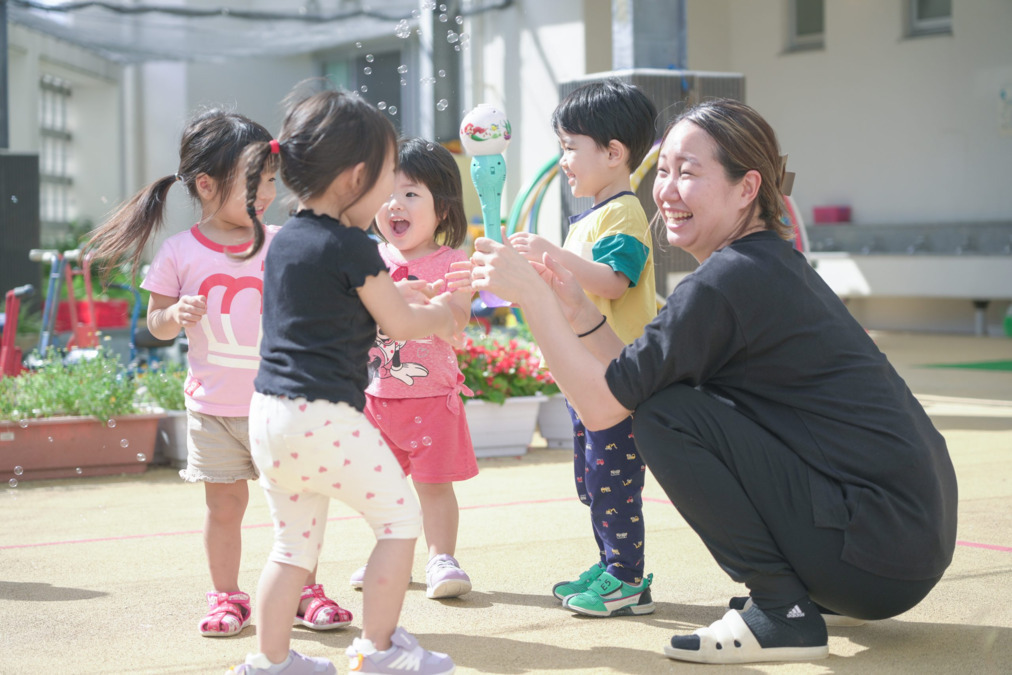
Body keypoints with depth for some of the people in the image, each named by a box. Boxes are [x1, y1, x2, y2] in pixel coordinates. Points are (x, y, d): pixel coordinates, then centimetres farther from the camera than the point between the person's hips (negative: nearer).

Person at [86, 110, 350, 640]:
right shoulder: (180, 253, -4)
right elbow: (155, 323, 4)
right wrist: (177, 314, -17)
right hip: (213, 407, -1)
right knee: (224, 504, 8)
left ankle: (304, 591, 20)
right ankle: (225, 596, 22)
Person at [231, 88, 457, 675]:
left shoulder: (283, 240, 14)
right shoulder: (351, 247, -12)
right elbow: (398, 325, -3)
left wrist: (400, 293, 26)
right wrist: (440, 313, 16)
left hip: (270, 416, 8)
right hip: (325, 416, -8)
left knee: (296, 539, 17)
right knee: (400, 516, 7)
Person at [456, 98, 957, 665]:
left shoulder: (730, 280, -16)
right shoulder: (776, 261, 13)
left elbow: (603, 404, -15)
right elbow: (639, 376, 14)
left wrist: (531, 294, -11)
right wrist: (577, 311, 4)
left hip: (881, 553, -10)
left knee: (666, 415, -12)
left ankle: (783, 614, -7)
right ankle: (815, 591, 22)